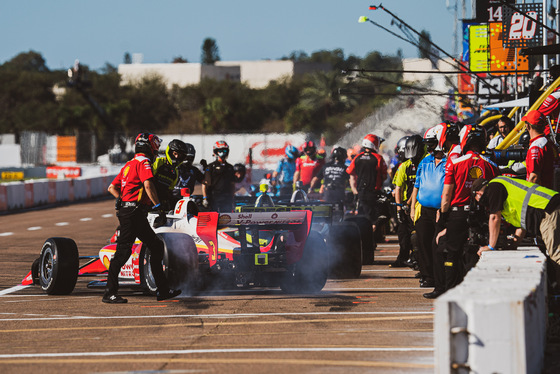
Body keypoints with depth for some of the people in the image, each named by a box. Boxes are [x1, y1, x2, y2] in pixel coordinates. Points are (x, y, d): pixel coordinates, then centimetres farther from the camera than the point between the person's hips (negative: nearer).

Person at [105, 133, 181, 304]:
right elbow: (148, 185, -23)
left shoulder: (129, 164, 20)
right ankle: (109, 293, -9)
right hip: (133, 212, -10)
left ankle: (163, 290, 17)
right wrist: (157, 205, -15)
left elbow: (112, 188, 20)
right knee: (123, 252, -10)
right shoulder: (143, 162, -8)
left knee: (156, 247, 14)